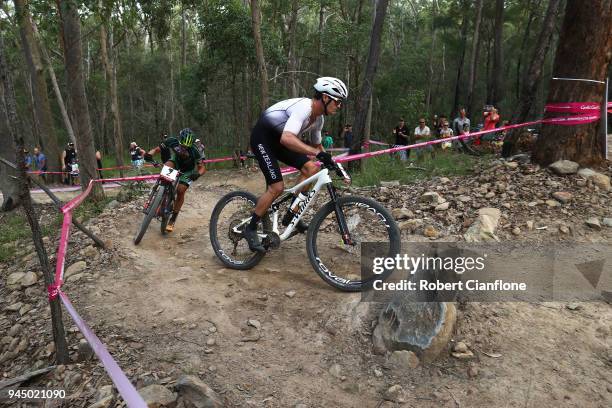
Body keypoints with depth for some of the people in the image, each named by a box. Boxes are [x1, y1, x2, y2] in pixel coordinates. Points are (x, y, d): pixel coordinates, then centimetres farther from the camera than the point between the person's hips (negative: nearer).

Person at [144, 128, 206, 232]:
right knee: (167, 167, -31)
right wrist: (150, 153, -36)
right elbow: (159, 148, -15)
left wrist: (198, 174, -51)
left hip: (188, 171, -3)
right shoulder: (172, 142, -29)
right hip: (175, 162, 3)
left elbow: (202, 167, -28)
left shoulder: (194, 152, -35)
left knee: (180, 191, -18)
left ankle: (173, 219, -3)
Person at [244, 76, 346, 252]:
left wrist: (332, 164, 5)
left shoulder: (319, 119, 0)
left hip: (278, 140, 9)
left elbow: (317, 145, 16)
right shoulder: (304, 107, -29)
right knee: (277, 187, -16)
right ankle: (250, 228, 1)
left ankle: (290, 216, 2)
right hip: (262, 138, -8)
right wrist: (317, 153, -48)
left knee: (311, 168, -8)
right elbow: (286, 139, -45)